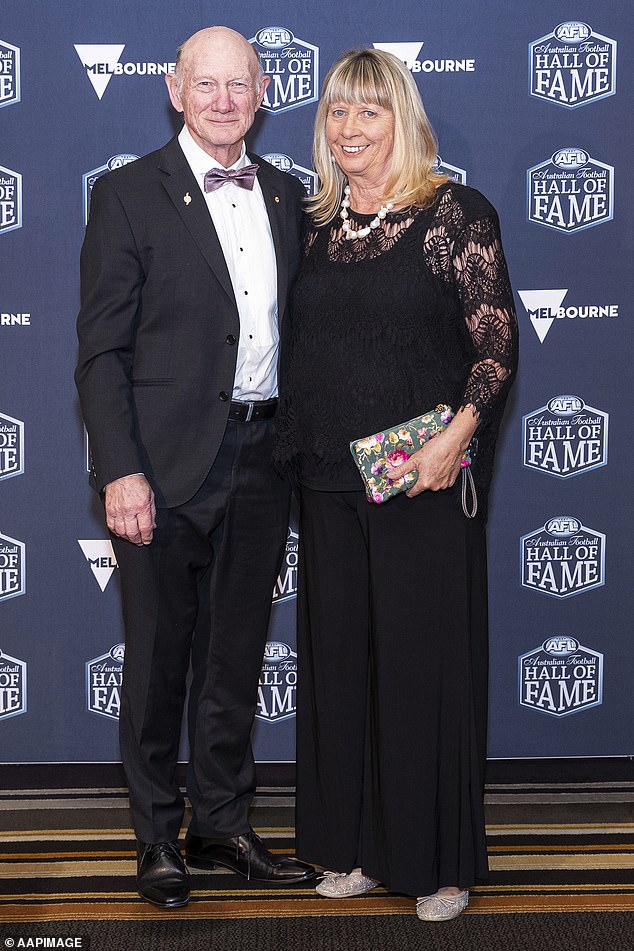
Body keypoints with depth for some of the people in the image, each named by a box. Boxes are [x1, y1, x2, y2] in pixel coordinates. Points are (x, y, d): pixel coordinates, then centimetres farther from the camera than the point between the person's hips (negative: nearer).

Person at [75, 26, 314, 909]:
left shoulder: (286, 196, 11)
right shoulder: (129, 195, -4)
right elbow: (101, 351, -8)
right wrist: (121, 472, -16)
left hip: (263, 461, 5)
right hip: (169, 463, -4)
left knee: (237, 656, 14)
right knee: (158, 659, 6)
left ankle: (223, 825, 29)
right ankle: (160, 837, 22)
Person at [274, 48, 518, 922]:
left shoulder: (456, 214, -4)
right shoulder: (317, 225, 11)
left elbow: (496, 341, -8)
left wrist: (456, 435, -21)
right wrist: (294, 448, 9)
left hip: (423, 480, -5)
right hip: (329, 480, 5)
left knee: (425, 658, 1)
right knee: (339, 656, 10)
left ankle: (440, 863, 16)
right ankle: (358, 848, 25)